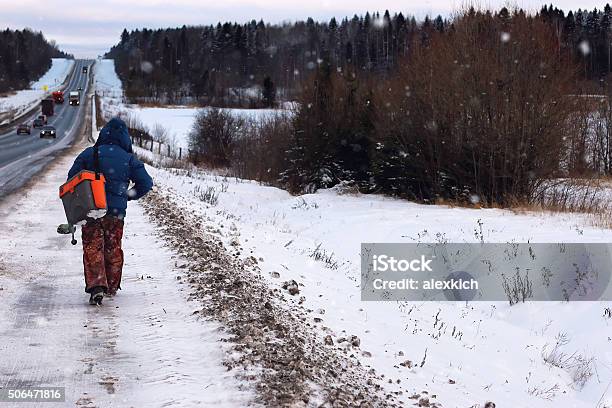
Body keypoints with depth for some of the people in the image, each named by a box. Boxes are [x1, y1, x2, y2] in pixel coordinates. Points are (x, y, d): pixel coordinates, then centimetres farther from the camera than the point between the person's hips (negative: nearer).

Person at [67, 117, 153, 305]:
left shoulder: (89, 154, -1)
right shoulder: (129, 159, 0)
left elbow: (72, 179, 1)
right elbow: (146, 183, 0)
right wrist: (128, 195, 13)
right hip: (116, 212, 1)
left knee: (92, 249, 2)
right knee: (113, 249, 16)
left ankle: (96, 286, -13)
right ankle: (112, 287, 25)